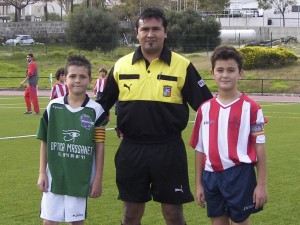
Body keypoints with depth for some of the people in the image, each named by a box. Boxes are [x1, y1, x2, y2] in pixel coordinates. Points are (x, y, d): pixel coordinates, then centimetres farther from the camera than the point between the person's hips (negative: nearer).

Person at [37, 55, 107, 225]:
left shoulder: (96, 110, -6)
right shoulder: (53, 107, -1)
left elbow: (99, 146, -2)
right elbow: (45, 142, 5)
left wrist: (98, 178, -3)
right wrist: (42, 173, 3)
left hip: (81, 178, -1)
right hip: (54, 176, 1)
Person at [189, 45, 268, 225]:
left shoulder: (250, 108, -6)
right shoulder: (205, 109, 5)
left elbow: (260, 147, -5)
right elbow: (200, 148, 10)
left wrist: (262, 184, -6)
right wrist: (198, 183, 10)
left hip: (239, 176, -4)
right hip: (211, 176, 4)